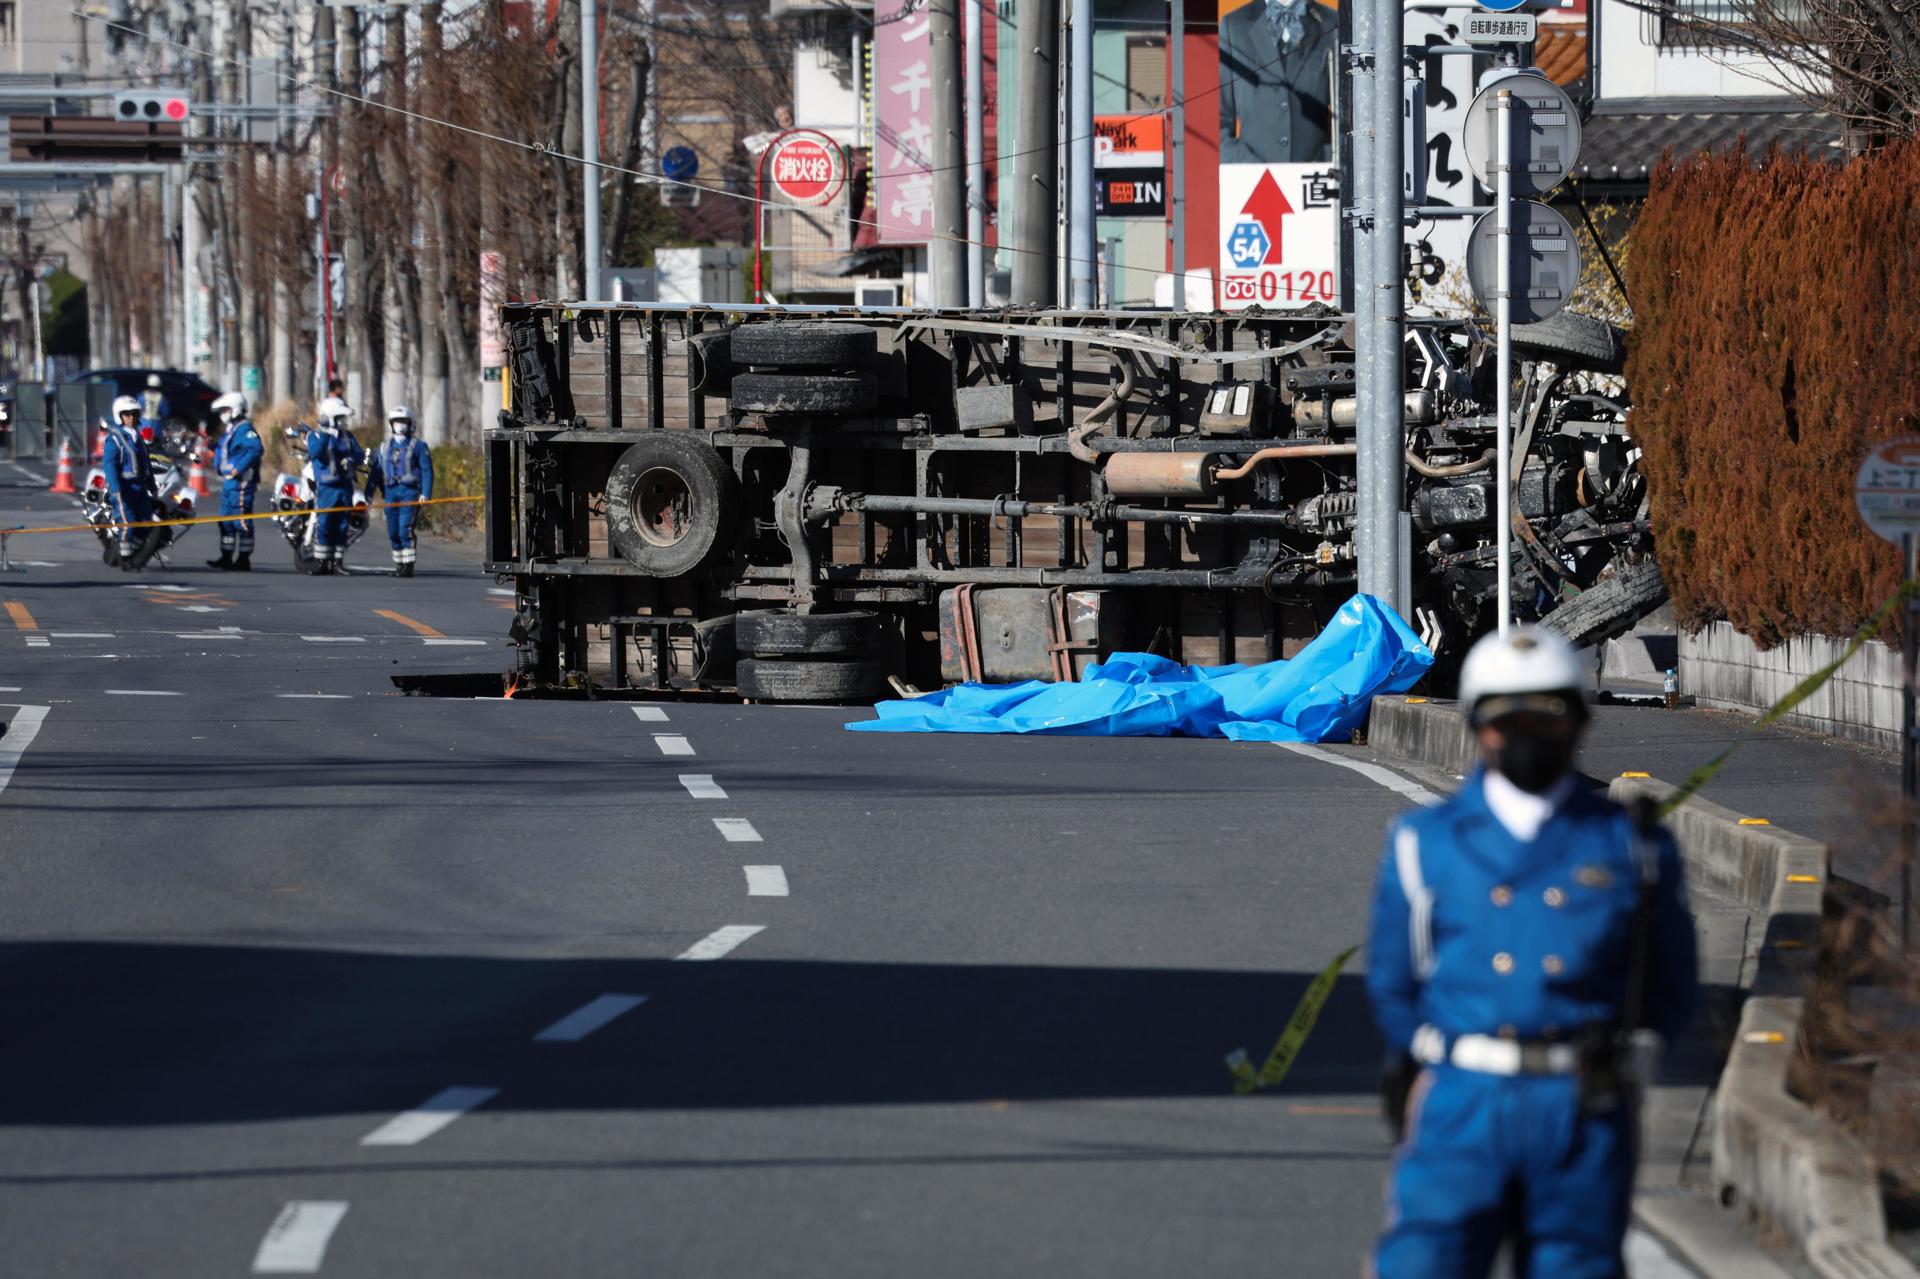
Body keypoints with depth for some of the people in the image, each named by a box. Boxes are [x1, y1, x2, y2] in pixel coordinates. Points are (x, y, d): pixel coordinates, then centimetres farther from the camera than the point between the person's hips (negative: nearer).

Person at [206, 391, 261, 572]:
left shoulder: (244, 429, -13)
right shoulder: (230, 430, 19)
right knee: (226, 521, 15)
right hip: (228, 481, 11)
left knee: (242, 522, -7)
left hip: (240, 482, -11)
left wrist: (239, 469, -27)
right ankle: (226, 558, 21)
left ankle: (244, 559, -5)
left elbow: (255, 449, -27)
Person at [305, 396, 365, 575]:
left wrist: (351, 460, -14)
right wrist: (325, 435, -32)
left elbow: (360, 454, 7)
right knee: (323, 525, -9)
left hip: (345, 486, 4)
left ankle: (338, 562, 10)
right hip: (326, 487, -4)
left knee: (341, 526, 5)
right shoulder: (315, 435, -2)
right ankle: (321, 562, -4)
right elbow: (315, 452, -21)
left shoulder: (347, 436, 13)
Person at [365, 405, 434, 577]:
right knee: (393, 532, 5)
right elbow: (375, 473, 16)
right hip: (391, 492, 5)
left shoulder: (418, 446, 5)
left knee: (405, 530, -15)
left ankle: (408, 566, -13)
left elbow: (427, 471, 0)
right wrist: (368, 495, 8)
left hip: (410, 492, -5)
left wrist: (425, 494, -11)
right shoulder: (383, 448, 17)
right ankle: (399, 564, 15)